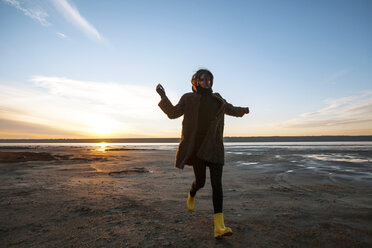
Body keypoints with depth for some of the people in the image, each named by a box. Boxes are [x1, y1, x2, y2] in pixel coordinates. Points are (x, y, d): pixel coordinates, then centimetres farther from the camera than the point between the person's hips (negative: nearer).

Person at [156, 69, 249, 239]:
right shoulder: (188, 99, 5)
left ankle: (219, 227, -3)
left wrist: (243, 110, 7)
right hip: (196, 147, -2)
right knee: (200, 181, 3)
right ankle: (191, 195, 43)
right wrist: (163, 97, -6)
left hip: (214, 148, 2)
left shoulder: (218, 100, 13)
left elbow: (232, 110, 27)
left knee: (217, 183, -6)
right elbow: (173, 113, 8)